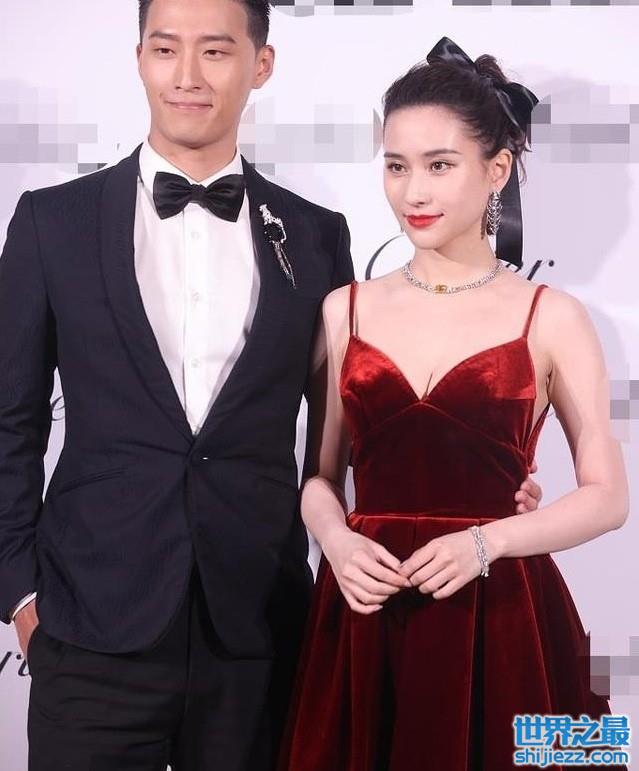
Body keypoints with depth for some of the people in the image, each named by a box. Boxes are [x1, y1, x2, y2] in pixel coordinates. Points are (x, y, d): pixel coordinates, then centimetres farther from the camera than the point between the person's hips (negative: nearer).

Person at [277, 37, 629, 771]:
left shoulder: (550, 317, -2)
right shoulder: (344, 311, 5)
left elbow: (607, 494, -2)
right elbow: (319, 475, 10)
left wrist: (484, 543, -16)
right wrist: (338, 541, -10)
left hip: (500, 619, -2)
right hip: (364, 617, 2)